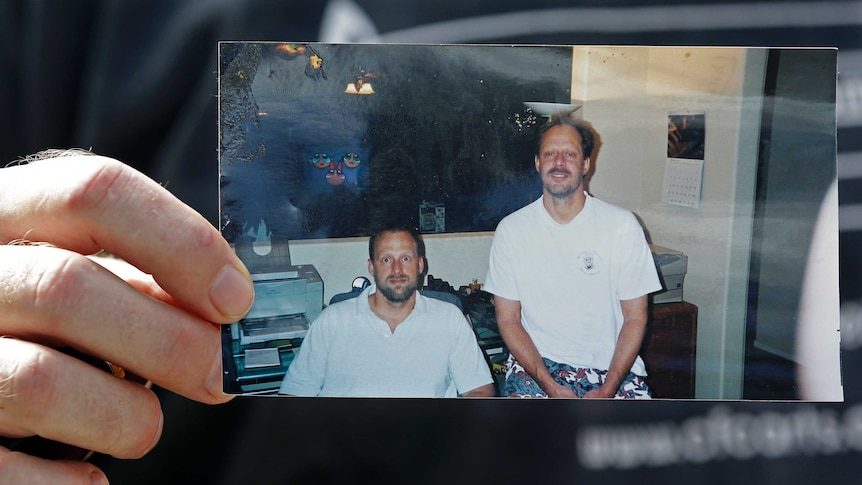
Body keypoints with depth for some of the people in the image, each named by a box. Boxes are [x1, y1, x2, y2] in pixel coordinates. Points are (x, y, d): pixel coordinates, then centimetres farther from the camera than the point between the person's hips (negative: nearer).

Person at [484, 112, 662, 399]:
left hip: (611, 367, 1)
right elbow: (508, 319, 0)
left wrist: (607, 391, -11)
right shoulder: (512, 230, -1)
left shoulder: (623, 226, -1)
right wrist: (551, 387, -12)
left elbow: (635, 316, 1)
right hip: (536, 363, 0)